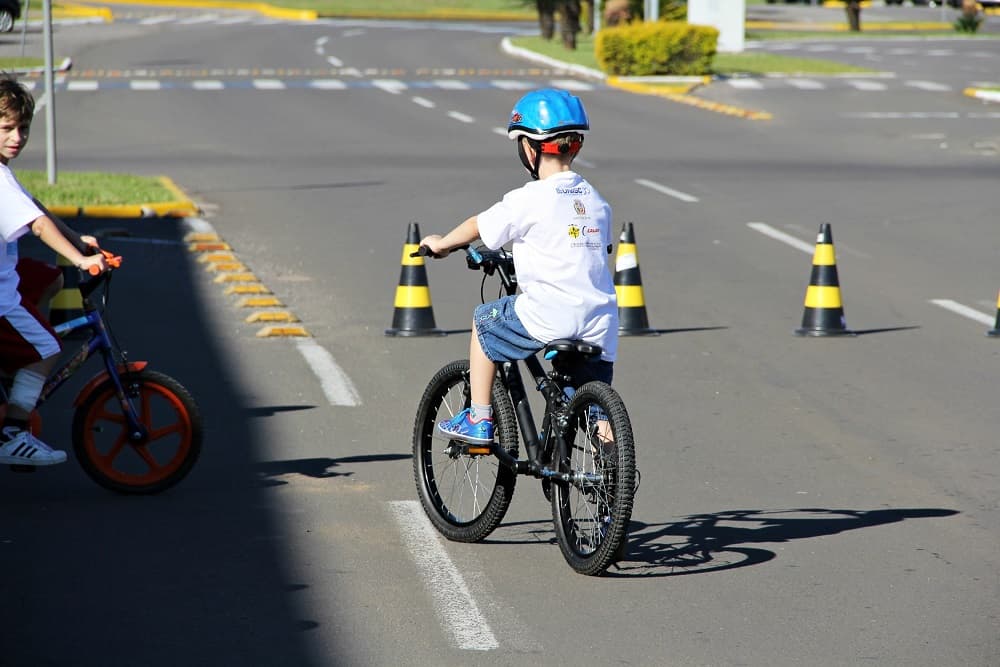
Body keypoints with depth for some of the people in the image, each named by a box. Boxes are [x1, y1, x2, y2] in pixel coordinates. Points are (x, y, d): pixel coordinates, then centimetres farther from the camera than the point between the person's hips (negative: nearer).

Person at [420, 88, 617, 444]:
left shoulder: (528, 200, -7)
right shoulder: (596, 200, 11)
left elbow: (477, 227, 5)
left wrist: (441, 243, 25)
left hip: (546, 315, -5)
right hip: (599, 323, 5)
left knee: (483, 321, 21)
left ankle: (478, 419, 22)